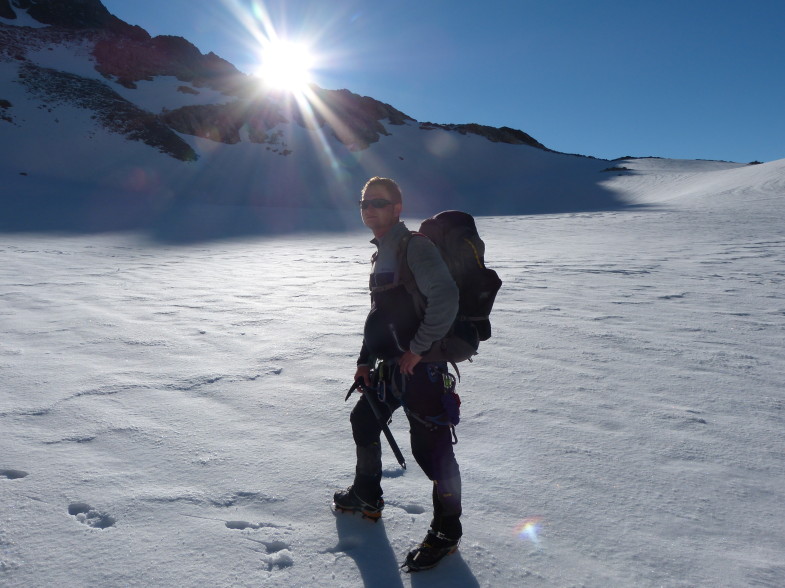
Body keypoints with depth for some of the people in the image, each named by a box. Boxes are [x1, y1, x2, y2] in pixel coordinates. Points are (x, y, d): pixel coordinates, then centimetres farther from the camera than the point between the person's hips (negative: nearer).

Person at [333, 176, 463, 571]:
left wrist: (418, 348, -21)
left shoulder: (414, 246, -14)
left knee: (430, 446, -3)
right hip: (391, 365, 10)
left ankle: (447, 530, 19)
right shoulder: (381, 252, 15)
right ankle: (367, 495, 45)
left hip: (421, 366, -10)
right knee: (364, 420, 22)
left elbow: (446, 297, -26)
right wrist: (366, 359, 18)